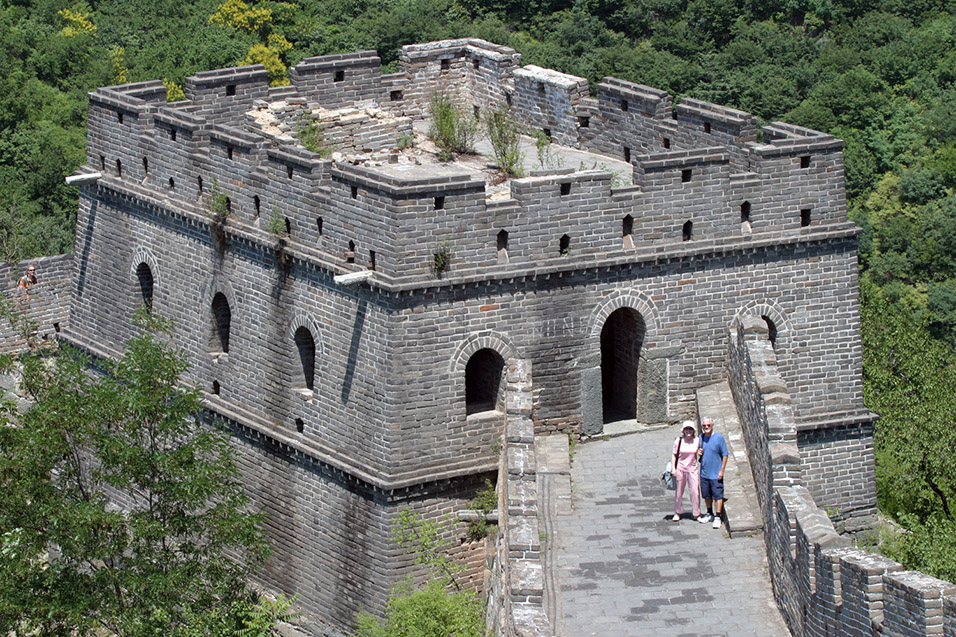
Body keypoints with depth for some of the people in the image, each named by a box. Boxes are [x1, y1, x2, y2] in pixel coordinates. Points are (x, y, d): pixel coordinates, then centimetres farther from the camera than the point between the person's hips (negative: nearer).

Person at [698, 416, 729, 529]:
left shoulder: (719, 438, -8)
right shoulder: (701, 437, 7)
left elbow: (725, 455, -6)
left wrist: (722, 470, -11)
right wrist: (699, 452, -4)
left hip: (716, 473, -5)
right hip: (704, 472, 5)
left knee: (717, 495, -4)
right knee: (706, 495, 14)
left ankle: (717, 517, 0)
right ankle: (709, 514, 30)